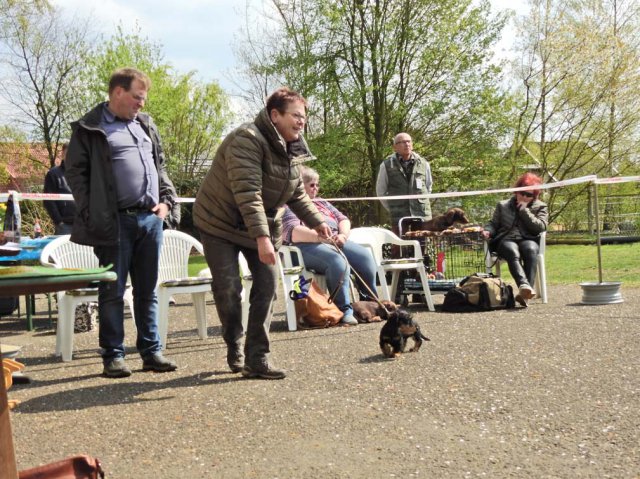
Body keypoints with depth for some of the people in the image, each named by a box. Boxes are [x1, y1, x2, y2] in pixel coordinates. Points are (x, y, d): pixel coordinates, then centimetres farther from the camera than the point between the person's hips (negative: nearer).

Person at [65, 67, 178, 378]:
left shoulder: (145, 125, 18)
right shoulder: (89, 128, 0)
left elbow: (159, 166, 23)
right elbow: (75, 172, -3)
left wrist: (166, 199, 9)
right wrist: (92, 213, -10)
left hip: (151, 218, 5)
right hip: (116, 221, -5)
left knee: (147, 290, 10)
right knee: (113, 291, 1)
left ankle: (151, 351, 16)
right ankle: (113, 355, 10)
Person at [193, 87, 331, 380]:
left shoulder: (290, 150, 3)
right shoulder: (247, 140, -24)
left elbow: (297, 195, 15)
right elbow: (247, 193, -34)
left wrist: (316, 221, 2)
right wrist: (262, 237, -41)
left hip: (264, 228, 7)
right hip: (220, 224, -7)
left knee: (267, 286, -5)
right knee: (228, 288, -9)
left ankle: (256, 359, -1)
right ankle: (234, 349, 15)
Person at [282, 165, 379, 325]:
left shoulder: (321, 203, 29)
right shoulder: (288, 206, 5)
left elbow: (343, 220, 21)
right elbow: (293, 232, -12)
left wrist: (343, 235, -2)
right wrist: (319, 236, -25)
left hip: (335, 242, 7)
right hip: (307, 246, -7)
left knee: (365, 256, -18)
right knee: (338, 261, -35)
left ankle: (371, 302, -11)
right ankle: (344, 310, -33)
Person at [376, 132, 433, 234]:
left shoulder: (423, 164, 7)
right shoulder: (387, 165, 1)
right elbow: (381, 191, 10)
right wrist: (392, 209, 10)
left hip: (423, 217, 2)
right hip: (399, 219, -2)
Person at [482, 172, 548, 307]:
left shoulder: (540, 207, 17)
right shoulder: (503, 205, 23)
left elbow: (541, 227, 0)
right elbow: (494, 223, 22)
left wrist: (524, 210, -1)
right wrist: (487, 231, -2)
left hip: (528, 239, 0)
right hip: (506, 240, 0)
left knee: (531, 250, -39)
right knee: (513, 253, -38)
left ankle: (524, 292, -52)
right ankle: (524, 285, -62)